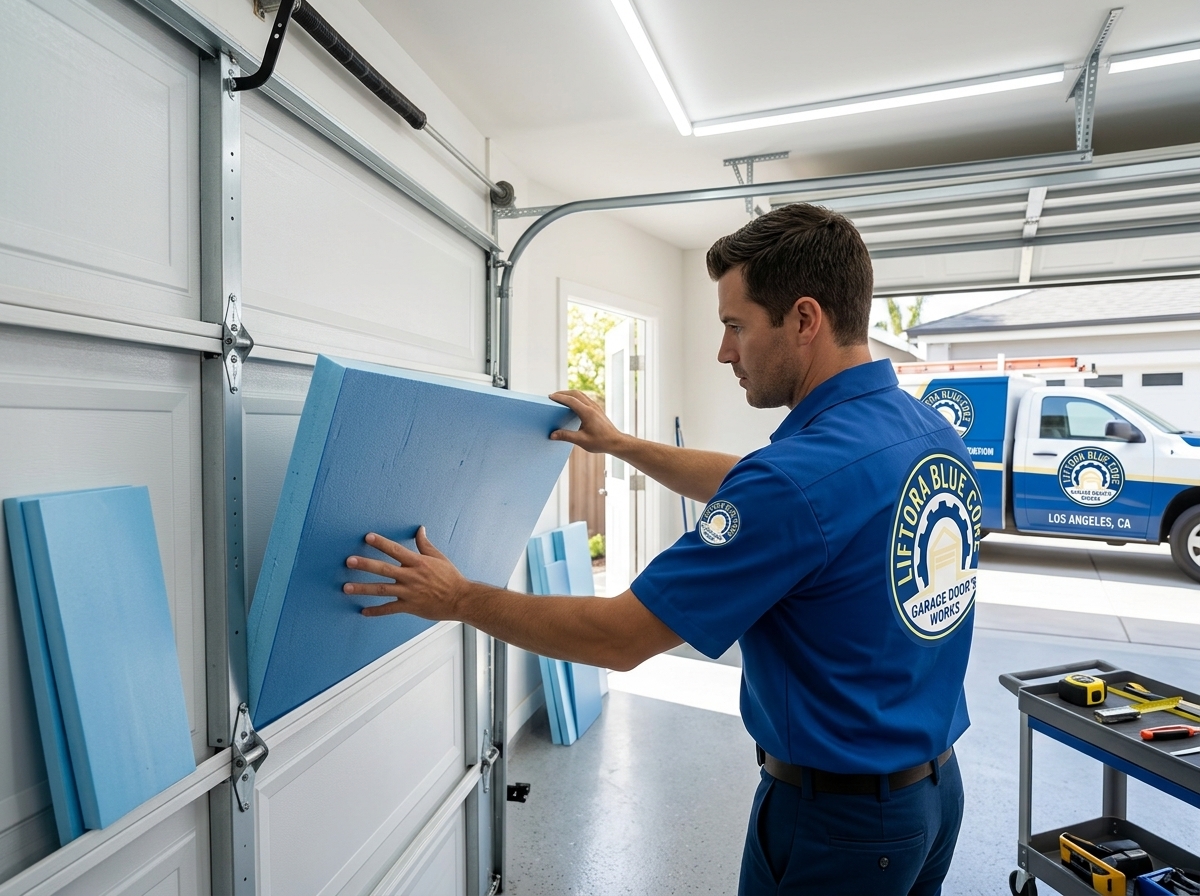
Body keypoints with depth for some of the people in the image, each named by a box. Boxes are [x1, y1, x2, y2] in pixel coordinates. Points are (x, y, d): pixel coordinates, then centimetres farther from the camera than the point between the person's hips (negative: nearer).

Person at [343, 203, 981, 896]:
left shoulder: (799, 472, -32)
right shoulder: (935, 433, -3)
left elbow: (619, 637, -25)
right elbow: (744, 491, 10)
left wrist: (458, 598, -13)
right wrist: (620, 444, 15)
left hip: (836, 819, -8)